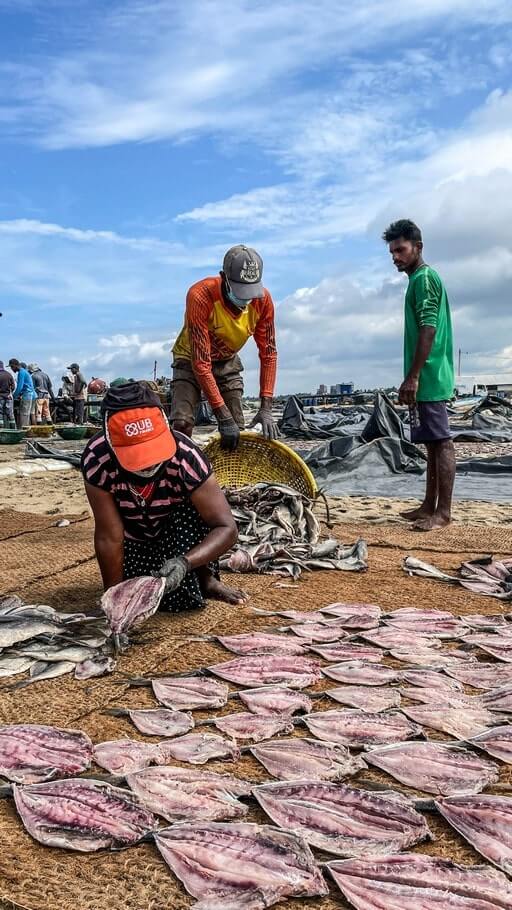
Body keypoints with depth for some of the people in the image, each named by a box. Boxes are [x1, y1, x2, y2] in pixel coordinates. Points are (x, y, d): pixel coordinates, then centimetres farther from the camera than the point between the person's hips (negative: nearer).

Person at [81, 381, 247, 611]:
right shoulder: (96, 460, -34)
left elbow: (227, 528, -34)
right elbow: (109, 537, -27)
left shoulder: (186, 457, -36)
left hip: (183, 528, 0)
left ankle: (206, 579, -7)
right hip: (135, 538, 1)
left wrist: (184, 562, -49)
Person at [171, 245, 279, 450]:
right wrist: (223, 416, -35)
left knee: (237, 430, -1)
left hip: (227, 363, 4)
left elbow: (268, 353, -14)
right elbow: (201, 363, -35)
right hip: (192, 361, -4)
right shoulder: (201, 296, -35)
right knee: (181, 425, -21)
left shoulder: (262, 300, -22)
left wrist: (266, 408, -22)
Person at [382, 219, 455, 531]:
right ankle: (430, 506, 18)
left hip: (429, 377, -10)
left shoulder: (424, 277, -9)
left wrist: (412, 376, -20)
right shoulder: (422, 279, 21)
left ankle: (444, 511, -5)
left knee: (440, 440, -8)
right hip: (429, 378, 10)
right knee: (433, 442, 11)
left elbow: (428, 329, -18)